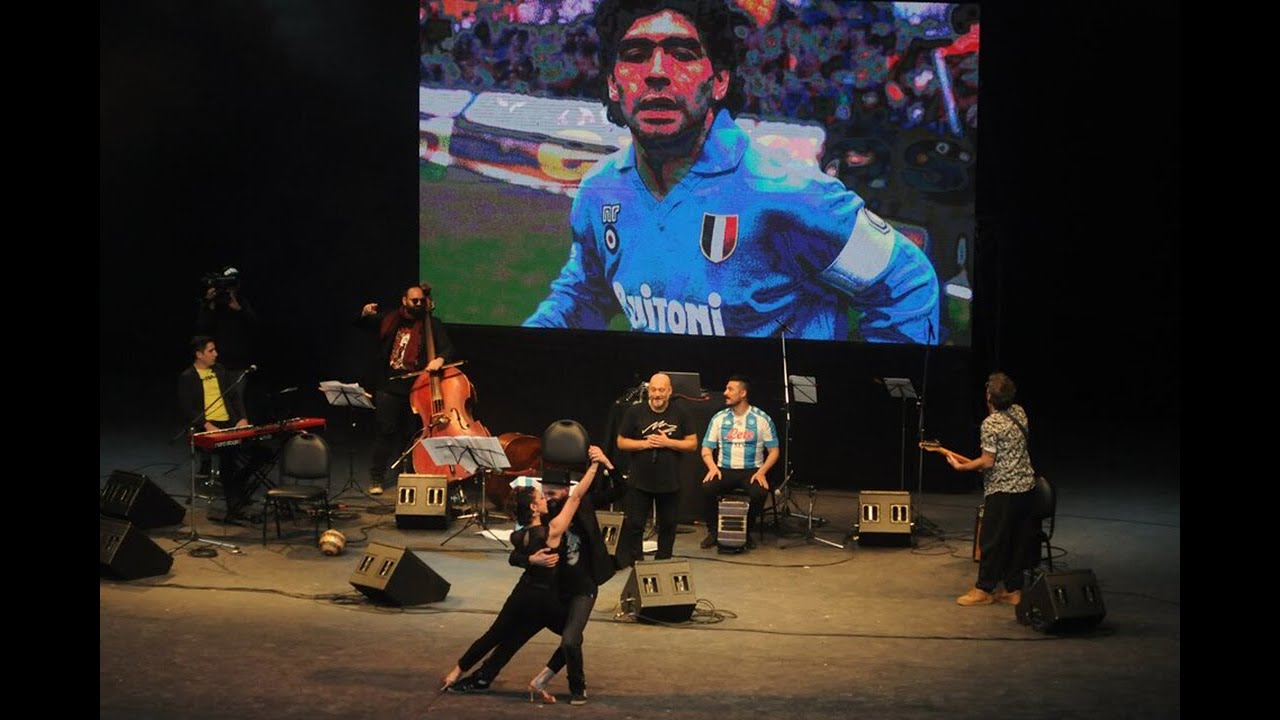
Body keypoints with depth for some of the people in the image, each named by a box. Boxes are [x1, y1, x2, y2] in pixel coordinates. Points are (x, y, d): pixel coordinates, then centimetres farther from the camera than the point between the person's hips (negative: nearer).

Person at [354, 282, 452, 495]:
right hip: (388, 385, 1)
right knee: (385, 431, 0)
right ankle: (376, 479, 7)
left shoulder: (432, 325, 3)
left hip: (416, 386, -1)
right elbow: (361, 325, 17)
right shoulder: (390, 319, 9)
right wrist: (365, 315, -7)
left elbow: (448, 349, -6)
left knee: (409, 435, 5)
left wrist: (439, 359, -30)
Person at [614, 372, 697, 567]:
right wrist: (644, 443, -15)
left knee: (668, 525, 11)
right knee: (633, 525, -3)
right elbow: (621, 443, 1)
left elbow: (692, 444, 0)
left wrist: (668, 443, -14)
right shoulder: (634, 412, -2)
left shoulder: (680, 414, 1)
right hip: (639, 482, -1)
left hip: (669, 483, 1)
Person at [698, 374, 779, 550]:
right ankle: (713, 531, -6)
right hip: (725, 470, 2)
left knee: (760, 493, -33)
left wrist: (762, 471, -15)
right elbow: (706, 449, 8)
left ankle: (747, 532, -5)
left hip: (751, 470, -1)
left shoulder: (762, 419, 0)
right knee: (707, 488, -30)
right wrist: (713, 467, -13)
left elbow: (774, 451, 2)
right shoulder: (719, 418, 6)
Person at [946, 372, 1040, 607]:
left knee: (992, 541, 2)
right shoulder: (1019, 413, 5)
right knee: (1018, 540, 12)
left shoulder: (991, 423, -18)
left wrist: (960, 466, -6)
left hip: (1002, 490, -8)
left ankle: (984, 589, 10)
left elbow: (988, 462, -17)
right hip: (1027, 487, 8)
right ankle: (1013, 589, 18)